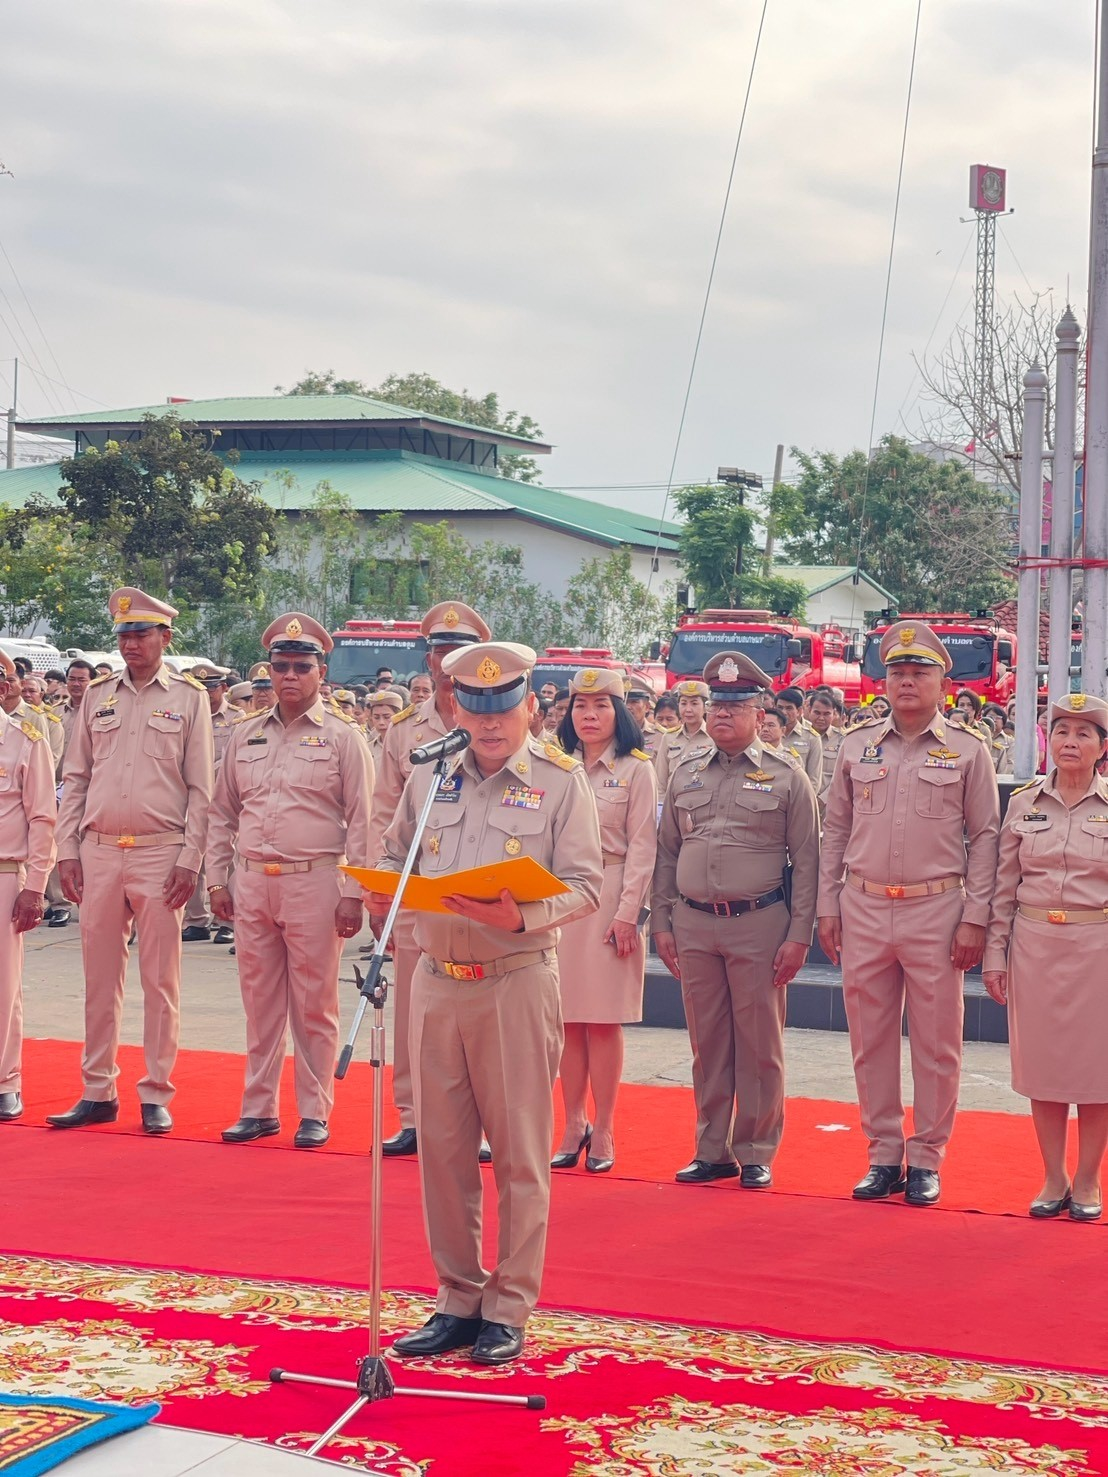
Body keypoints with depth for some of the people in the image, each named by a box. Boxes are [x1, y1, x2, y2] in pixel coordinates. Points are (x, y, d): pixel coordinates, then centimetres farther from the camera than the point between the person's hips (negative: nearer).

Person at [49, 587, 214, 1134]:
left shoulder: (189, 698, 2)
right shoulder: (98, 696, 11)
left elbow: (201, 789, -1)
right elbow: (75, 779, 12)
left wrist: (189, 860, -8)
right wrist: (68, 852, 4)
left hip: (159, 854, -3)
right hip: (98, 853, 3)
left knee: (160, 980, 1)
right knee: (100, 977, 8)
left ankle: (156, 1096, 7)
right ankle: (98, 1093, 15)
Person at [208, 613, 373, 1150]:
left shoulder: (343, 738, -1)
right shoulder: (244, 736, 12)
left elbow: (360, 821, -4)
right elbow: (222, 814, 16)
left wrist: (352, 894, -10)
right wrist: (217, 879, 9)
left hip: (314, 883, -4)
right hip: (252, 883, 4)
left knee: (313, 1004, 1)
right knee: (259, 1001, 9)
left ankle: (314, 1113, 9)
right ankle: (258, 1109, 17)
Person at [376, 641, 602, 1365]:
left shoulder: (561, 779, -2)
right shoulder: (430, 775, 10)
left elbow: (585, 885, -6)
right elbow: (395, 855, 19)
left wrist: (524, 917, -23)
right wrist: (382, 893, -3)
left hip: (516, 978, -4)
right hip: (436, 977, 4)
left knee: (520, 1151, 1)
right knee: (443, 1145, 8)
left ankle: (510, 1309, 10)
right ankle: (457, 1299, 20)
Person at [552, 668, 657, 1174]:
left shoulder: (636, 770, -1)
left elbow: (641, 847, -5)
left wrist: (627, 913, -12)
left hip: (609, 899, -4)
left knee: (603, 1020, -1)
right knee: (568, 1020, 5)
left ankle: (602, 1132, 7)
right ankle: (574, 1126, 13)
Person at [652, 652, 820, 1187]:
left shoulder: (786, 776, 0)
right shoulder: (686, 773, 11)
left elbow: (806, 861, -2)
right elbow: (666, 852, 13)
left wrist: (798, 936, -7)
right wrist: (662, 924, 8)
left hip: (759, 924, -3)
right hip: (694, 924, 3)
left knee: (760, 1044, 2)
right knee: (707, 1044, 9)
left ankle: (757, 1153, 12)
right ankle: (713, 1150, 18)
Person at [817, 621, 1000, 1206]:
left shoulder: (967, 750, 1)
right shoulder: (857, 744, 8)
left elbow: (984, 837, 1)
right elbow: (835, 829, 12)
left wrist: (975, 918, -6)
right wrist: (827, 907, 6)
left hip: (935, 911, -3)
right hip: (863, 909, 3)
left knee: (937, 1042, 2)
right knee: (869, 1039, 7)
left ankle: (926, 1160, 12)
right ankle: (883, 1155, 18)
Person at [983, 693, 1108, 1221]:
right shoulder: (1024, 803, 5)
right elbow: (1004, 887, 7)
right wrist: (994, 955, 3)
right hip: (1035, 946, 2)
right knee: (1042, 1061, 6)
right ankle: (1053, 1178, 18)